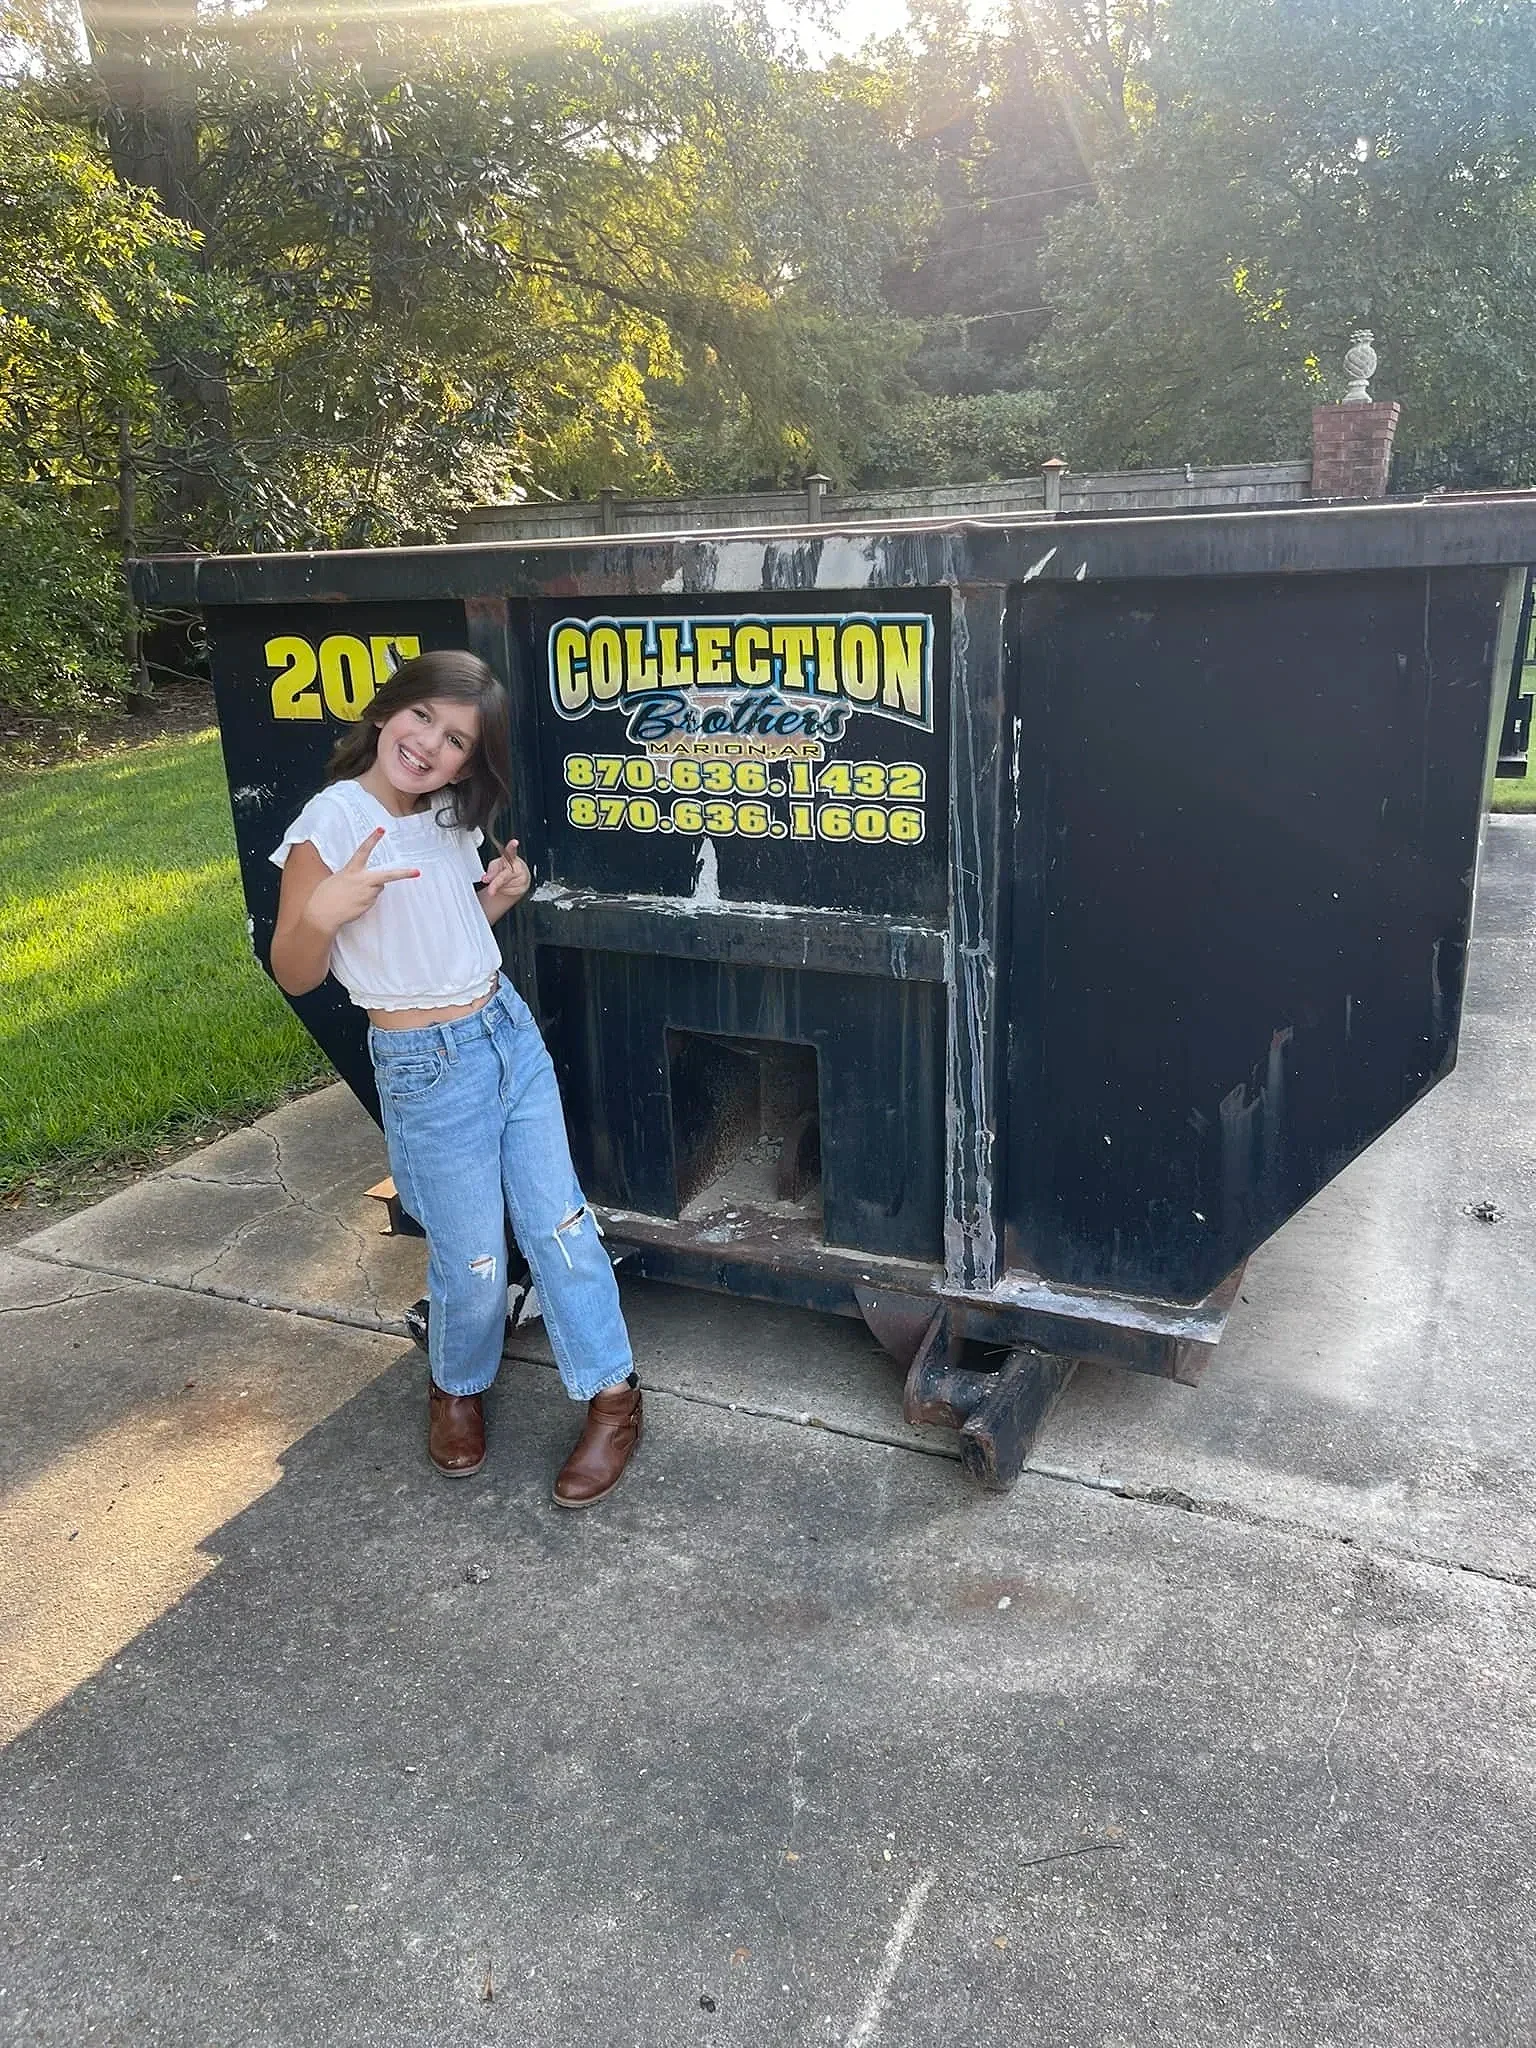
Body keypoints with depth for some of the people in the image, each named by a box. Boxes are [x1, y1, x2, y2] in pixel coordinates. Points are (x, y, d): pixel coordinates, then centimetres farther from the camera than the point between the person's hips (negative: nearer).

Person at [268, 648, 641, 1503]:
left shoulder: (450, 818, 4)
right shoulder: (331, 823, -15)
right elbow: (294, 976, -10)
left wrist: (498, 897, 0)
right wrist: (321, 914, -30)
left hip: (513, 1034, 6)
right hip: (430, 1068, -6)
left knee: (559, 1223, 10)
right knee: (473, 1260, 7)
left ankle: (613, 1396, 23)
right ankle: (458, 1390, 36)